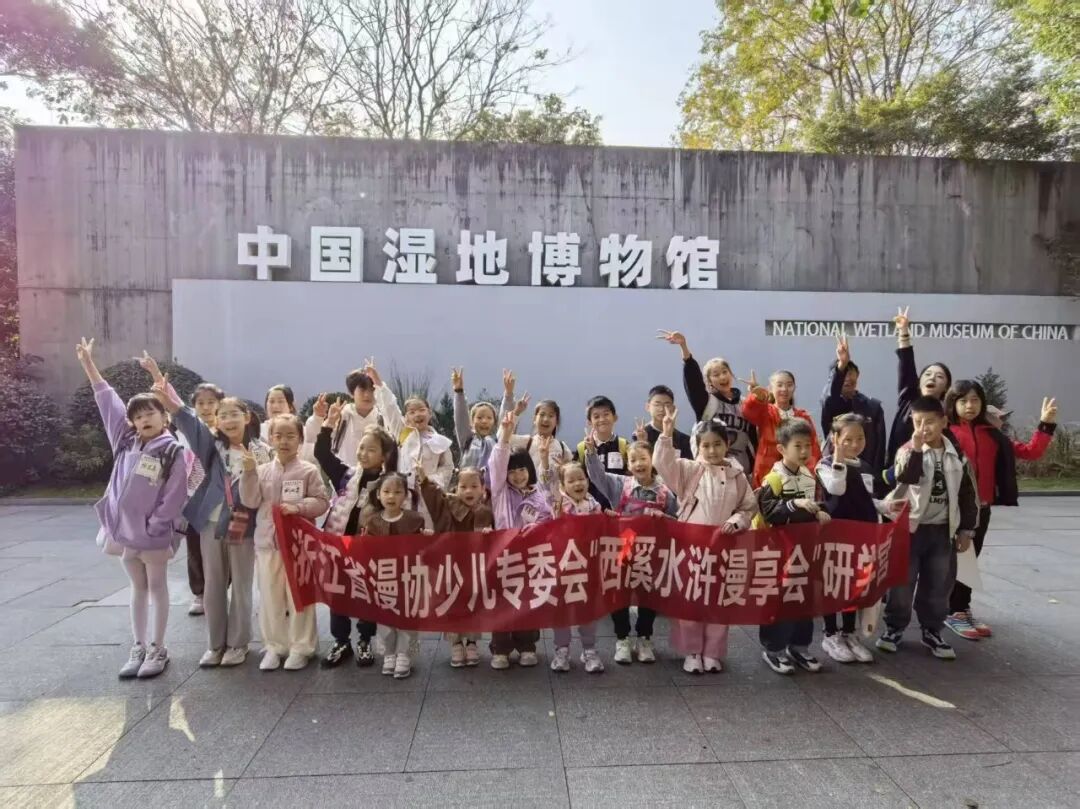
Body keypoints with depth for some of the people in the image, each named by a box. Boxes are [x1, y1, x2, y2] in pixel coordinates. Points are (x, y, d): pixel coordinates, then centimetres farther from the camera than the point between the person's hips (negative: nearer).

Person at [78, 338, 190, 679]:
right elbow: (107, 400, 8)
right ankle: (138, 647, 24)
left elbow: (174, 496, -12)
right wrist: (88, 362, 11)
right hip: (124, 528, 5)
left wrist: (154, 526, -16)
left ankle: (157, 649, 17)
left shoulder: (173, 452, -9)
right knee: (138, 589, 16)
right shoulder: (125, 441, 4)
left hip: (154, 532, -4)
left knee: (157, 588, 8)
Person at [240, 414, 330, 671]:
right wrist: (249, 472, -13)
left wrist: (299, 507, -21)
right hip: (267, 542, 3)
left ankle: (301, 647, 17)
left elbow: (322, 502, -6)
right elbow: (250, 501, -4)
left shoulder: (309, 471, -4)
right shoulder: (262, 470, 4)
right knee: (270, 596, 11)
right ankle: (274, 646, 25)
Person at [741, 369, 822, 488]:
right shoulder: (765, 412, 1)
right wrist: (757, 397, -45)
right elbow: (748, 411, -22)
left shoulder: (803, 416, 11)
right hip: (767, 476, -3)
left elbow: (813, 446, 9)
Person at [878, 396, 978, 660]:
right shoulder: (908, 450, -7)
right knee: (903, 581, 4)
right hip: (910, 528, -3)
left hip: (942, 530, 3)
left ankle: (932, 631, 25)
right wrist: (916, 448, -35)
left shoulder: (956, 455, 2)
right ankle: (894, 628, 18)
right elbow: (907, 476, -29)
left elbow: (967, 495, 9)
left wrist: (966, 530, 8)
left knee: (939, 585, 10)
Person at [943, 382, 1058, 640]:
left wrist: (1046, 425, 2)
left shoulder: (991, 434, 8)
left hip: (981, 508, 6)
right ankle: (952, 612, 17)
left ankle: (962, 610, 31)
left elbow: (1030, 452, 10)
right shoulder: (944, 433, -10)